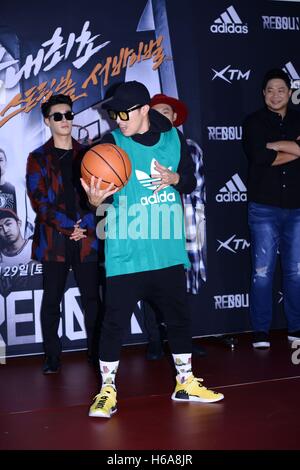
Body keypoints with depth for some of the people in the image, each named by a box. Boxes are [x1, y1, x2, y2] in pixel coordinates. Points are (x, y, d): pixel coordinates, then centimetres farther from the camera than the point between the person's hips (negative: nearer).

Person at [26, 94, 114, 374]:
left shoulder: (86, 155, 12)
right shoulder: (38, 158, 6)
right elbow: (39, 202, -3)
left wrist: (85, 226, -8)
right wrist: (69, 227, -10)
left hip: (86, 239, 2)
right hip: (53, 241, -1)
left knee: (92, 298, 2)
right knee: (51, 300, 3)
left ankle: (97, 353, 12)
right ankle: (52, 358, 12)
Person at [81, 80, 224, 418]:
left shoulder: (172, 137, 4)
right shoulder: (111, 144, -5)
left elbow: (190, 181, 14)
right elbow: (98, 197, -10)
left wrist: (175, 178, -8)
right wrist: (95, 199, -34)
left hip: (169, 250, 4)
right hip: (125, 253, -3)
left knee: (178, 315, 13)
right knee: (115, 321, -3)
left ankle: (186, 382, 30)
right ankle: (107, 390, 12)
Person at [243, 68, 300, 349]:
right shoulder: (254, 122, 3)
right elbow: (260, 157, -13)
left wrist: (276, 145, -11)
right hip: (264, 207, -3)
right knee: (262, 272, -2)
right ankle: (260, 331, 7)